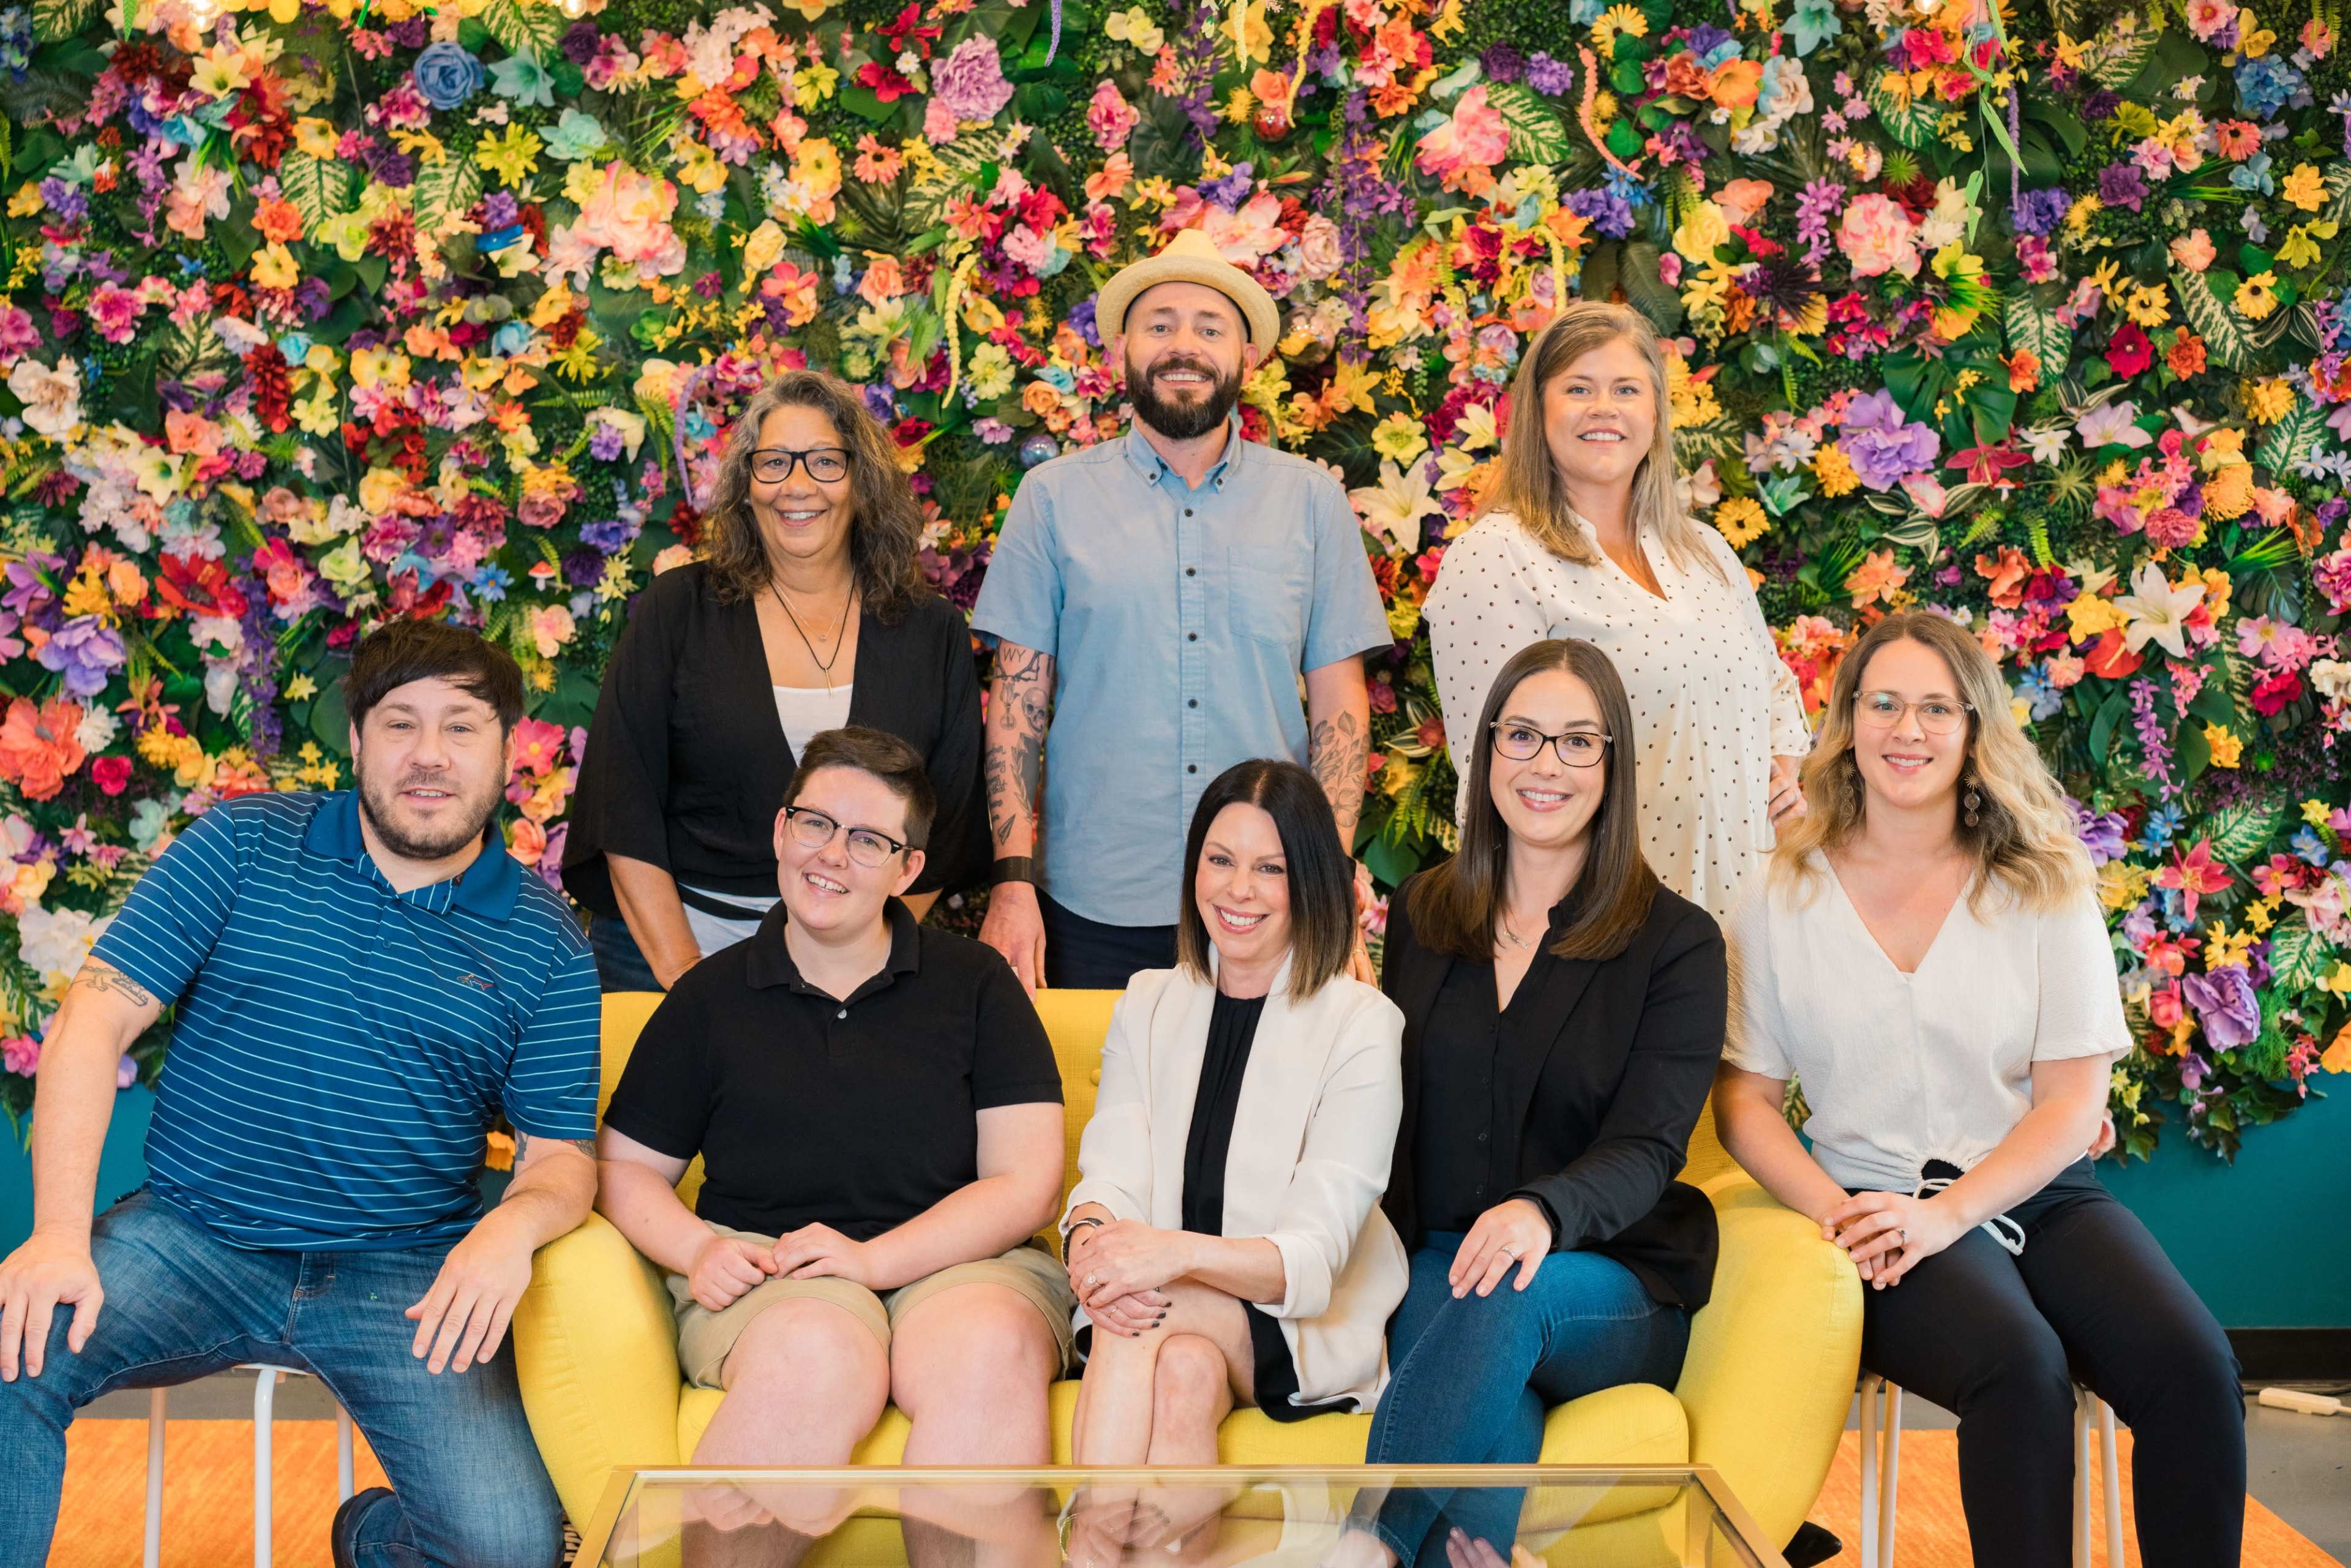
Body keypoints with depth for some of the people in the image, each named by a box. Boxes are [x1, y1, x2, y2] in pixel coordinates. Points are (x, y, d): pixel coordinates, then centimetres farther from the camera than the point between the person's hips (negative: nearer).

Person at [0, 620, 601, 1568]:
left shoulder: (544, 946, 4)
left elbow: (561, 1158, 5)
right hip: (188, 1237, 0)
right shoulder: (243, 847, 4)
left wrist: (514, 1225, -20)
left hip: (402, 1273, 1)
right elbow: (93, 1021, -2)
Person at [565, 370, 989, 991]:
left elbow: (947, 821, 2)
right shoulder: (678, 610, 0)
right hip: (670, 945, 0)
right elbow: (623, 803, -4)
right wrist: (680, 968, -12)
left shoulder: (933, 634, 3)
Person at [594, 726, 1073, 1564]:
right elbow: (626, 1168, 16)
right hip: (764, 1269, 0)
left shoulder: (976, 984, 9)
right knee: (818, 1354, -36)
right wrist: (695, 1250, -6)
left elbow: (1025, 1181, 1)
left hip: (953, 1264, 0)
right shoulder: (710, 998, 12)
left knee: (992, 1347, -36)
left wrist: (873, 1257, -12)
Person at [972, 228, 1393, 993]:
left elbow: (1339, 702, 5)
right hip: (1095, 908, -1)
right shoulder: (1055, 498, 3)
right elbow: (1017, 700, 2)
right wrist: (1012, 879, -6)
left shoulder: (1313, 501, 6)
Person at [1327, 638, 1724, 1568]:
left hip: (1609, 1290, -1)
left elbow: (1646, 1150, -10)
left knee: (1507, 1292, -38)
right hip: (1430, 1271, 2)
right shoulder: (1421, 912, 14)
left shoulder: (1676, 942, 1)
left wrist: (1546, 1212, -34)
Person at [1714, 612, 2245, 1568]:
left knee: (2194, 1369, -25)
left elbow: (2073, 1103, 2)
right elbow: (1745, 1100, 4)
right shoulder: (1787, 898, 5)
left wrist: (1948, 1213, -13)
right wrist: (1835, 1213, -13)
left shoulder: (2043, 886, 6)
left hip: (2038, 1194, 2)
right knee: (2020, 1365, -32)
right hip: (1882, 1208, -2)